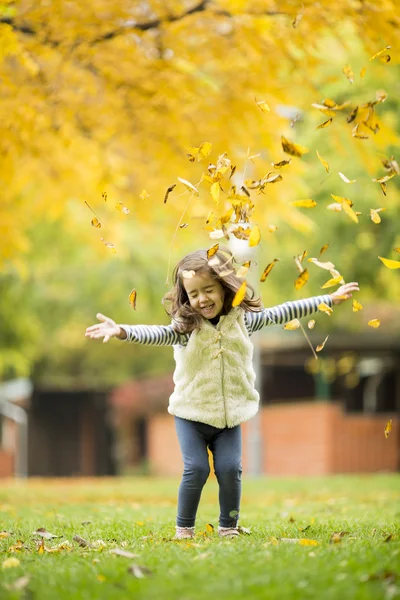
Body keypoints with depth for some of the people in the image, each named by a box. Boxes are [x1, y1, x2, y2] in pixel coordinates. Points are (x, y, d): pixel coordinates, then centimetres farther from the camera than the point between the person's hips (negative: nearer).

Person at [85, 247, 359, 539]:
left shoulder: (242, 319, -1)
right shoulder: (186, 326, -11)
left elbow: (280, 314, 4)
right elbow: (156, 334, -27)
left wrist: (330, 299, 7)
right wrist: (122, 331, -47)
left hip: (230, 416, 2)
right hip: (191, 414, -2)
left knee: (230, 469, -6)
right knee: (196, 469, -11)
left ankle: (229, 527, 13)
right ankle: (184, 528, 6)